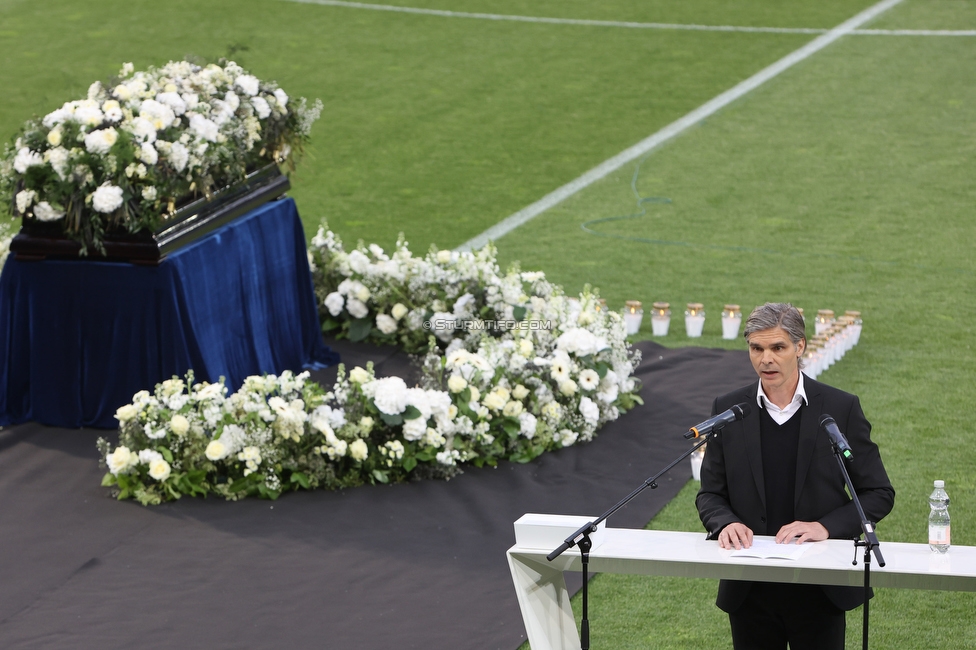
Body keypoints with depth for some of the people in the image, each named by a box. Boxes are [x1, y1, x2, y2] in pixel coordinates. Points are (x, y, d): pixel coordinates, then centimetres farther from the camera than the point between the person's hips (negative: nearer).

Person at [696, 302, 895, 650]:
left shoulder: (841, 408, -4)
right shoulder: (728, 410, 2)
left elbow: (879, 493, -1)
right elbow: (710, 494, 8)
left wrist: (825, 526, -16)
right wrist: (726, 523, -14)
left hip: (820, 594, -2)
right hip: (750, 593, 2)